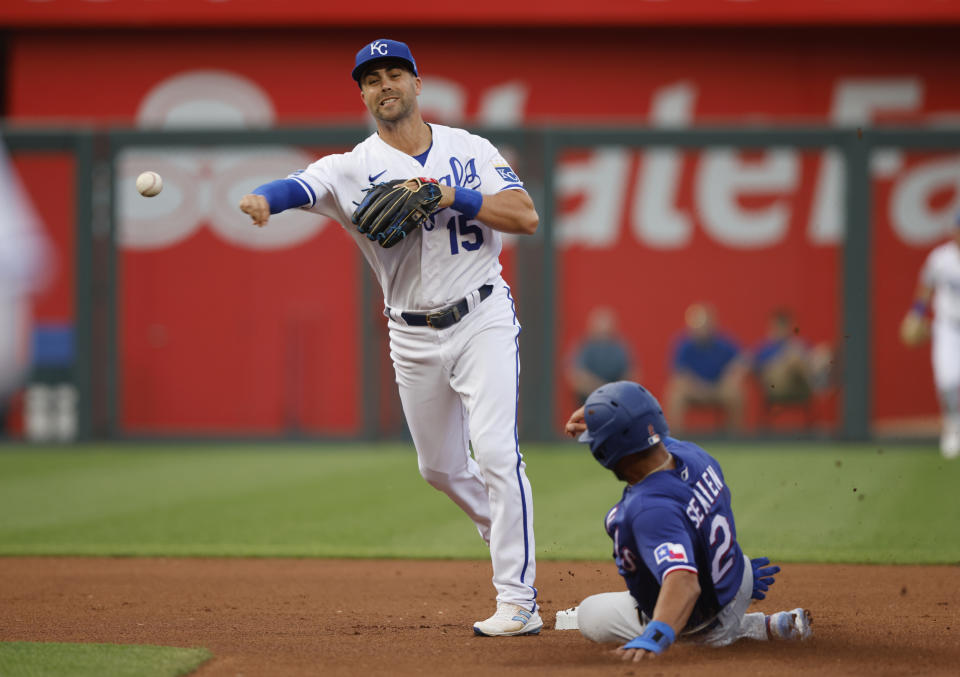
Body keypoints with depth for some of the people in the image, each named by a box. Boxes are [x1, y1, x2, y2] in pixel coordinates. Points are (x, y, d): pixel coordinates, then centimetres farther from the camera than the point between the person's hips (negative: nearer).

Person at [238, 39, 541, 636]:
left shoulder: (472, 151, 1)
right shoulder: (354, 167, -3)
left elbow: (526, 216, -8)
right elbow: (301, 186, -24)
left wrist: (452, 196, -20)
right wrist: (263, 198, -47)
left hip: (482, 320, -3)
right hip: (414, 336, 3)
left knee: (495, 453, -16)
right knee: (440, 467, 14)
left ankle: (519, 603, -14)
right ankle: (506, 530, 44)